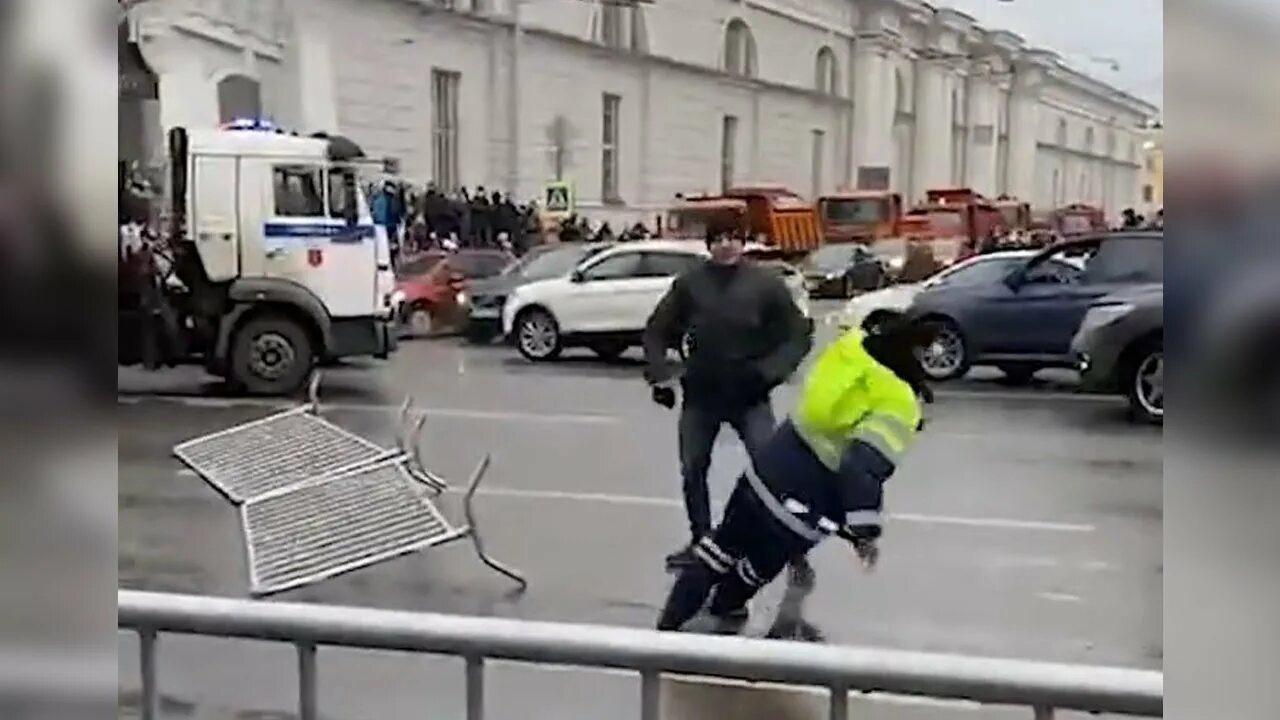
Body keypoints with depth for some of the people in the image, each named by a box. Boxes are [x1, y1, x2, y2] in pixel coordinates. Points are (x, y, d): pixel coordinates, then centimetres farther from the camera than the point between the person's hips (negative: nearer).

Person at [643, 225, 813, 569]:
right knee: (692, 470, 12)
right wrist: (659, 377, -3)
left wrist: (768, 372, -16)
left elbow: (798, 337, -4)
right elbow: (656, 331, 6)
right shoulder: (689, 284, -4)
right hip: (700, 393, 3)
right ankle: (700, 541, 31)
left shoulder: (765, 284, -9)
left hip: (749, 395, -3)